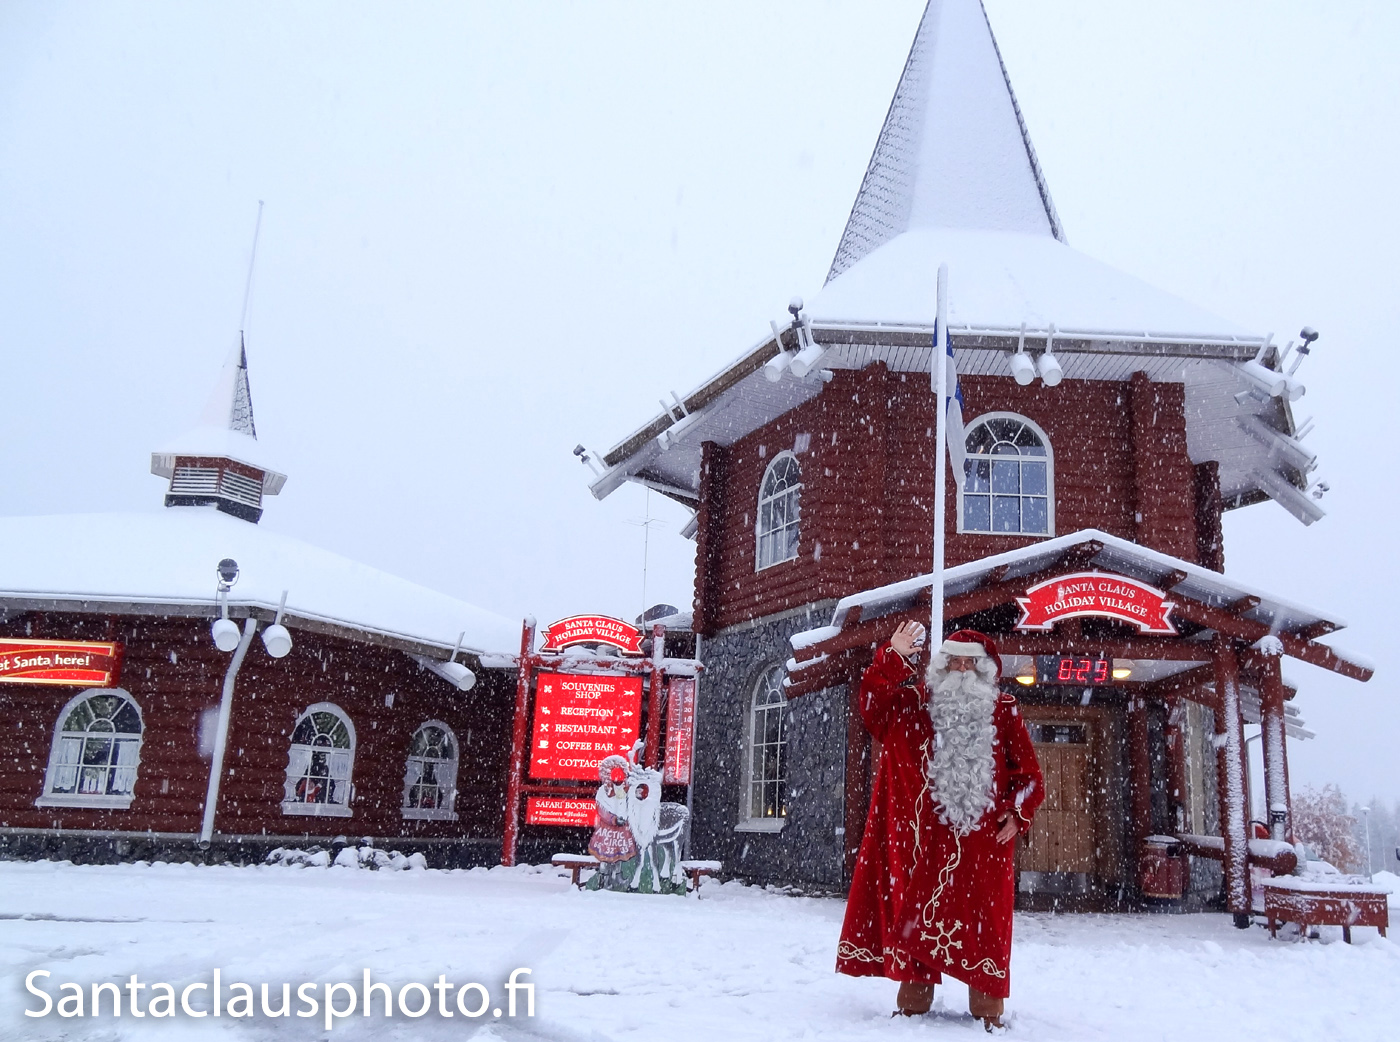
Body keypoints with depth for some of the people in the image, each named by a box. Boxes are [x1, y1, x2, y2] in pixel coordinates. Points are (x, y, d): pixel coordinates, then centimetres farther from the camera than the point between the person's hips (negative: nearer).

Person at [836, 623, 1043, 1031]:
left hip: (983, 840, 0)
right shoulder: (915, 702, 6)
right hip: (923, 839, 1)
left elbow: (1029, 773, 8)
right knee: (918, 913, 7)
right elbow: (873, 704, -10)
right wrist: (892, 657, -21)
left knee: (983, 921, 3)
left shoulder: (1004, 712, 6)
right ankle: (913, 1003, 19)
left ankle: (987, 1011, 15)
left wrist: (1017, 814, -5)